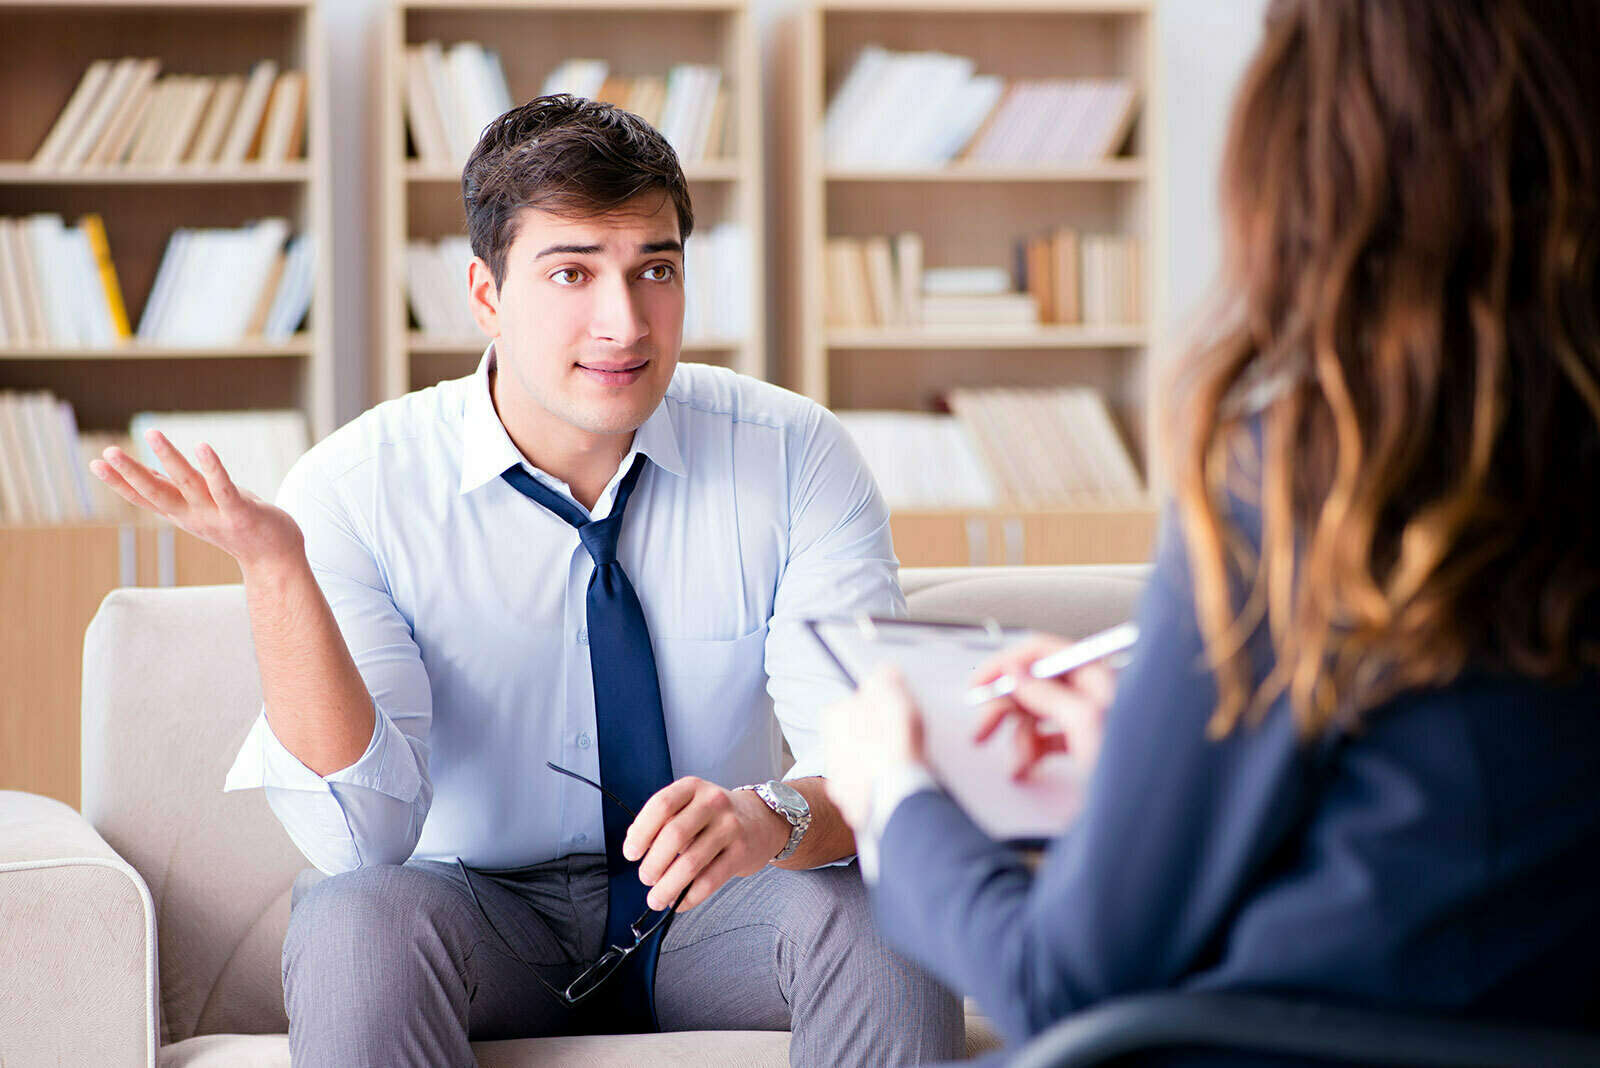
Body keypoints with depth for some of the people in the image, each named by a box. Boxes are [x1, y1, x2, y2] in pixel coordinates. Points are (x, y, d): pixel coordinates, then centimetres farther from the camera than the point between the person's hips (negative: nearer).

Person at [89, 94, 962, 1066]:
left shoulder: (796, 458, -10)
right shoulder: (355, 490, -13)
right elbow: (362, 837, -21)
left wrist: (775, 815, -41)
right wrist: (277, 574, -35)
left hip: (710, 914, 1)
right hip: (486, 907, -1)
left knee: (877, 912, -30)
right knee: (355, 921, -33)